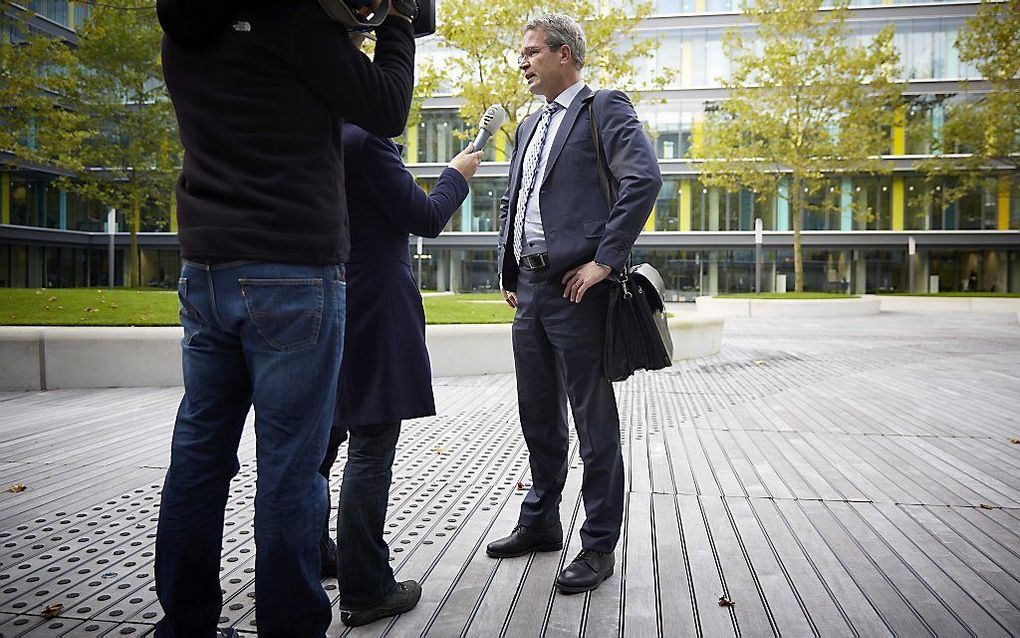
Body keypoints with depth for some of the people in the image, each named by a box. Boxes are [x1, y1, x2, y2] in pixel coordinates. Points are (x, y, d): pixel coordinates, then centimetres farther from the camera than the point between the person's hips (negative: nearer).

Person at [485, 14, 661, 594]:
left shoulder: (604, 107, -2)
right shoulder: (530, 127, 22)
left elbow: (644, 179, -17)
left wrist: (605, 260, -20)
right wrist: (509, 272, 16)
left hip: (576, 290, -8)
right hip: (530, 290, 8)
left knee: (594, 422, -1)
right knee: (538, 417, 16)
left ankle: (600, 546, 10)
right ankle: (541, 523, 31)